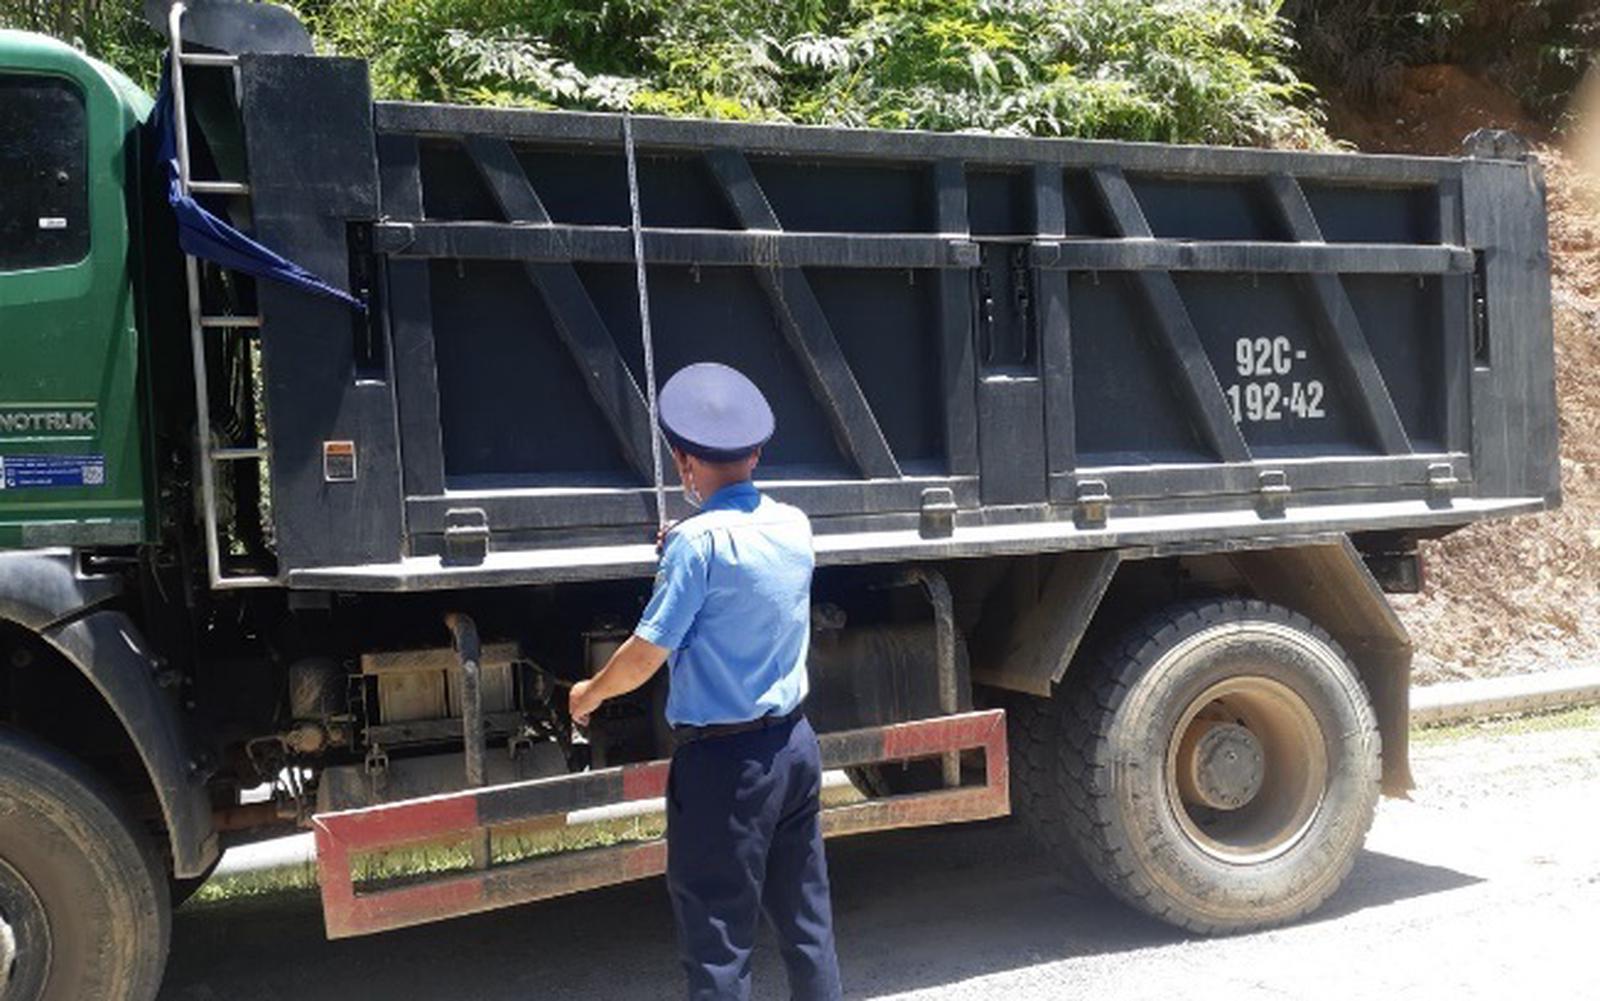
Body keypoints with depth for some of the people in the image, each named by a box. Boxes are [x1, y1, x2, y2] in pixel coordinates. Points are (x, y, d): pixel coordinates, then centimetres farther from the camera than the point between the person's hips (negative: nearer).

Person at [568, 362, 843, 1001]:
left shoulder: (698, 541, -18)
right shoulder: (794, 525, 3)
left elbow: (646, 655, -15)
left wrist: (590, 693, 4)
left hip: (722, 760, -7)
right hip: (793, 744, 7)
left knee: (717, 945, 5)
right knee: (806, 922, 19)